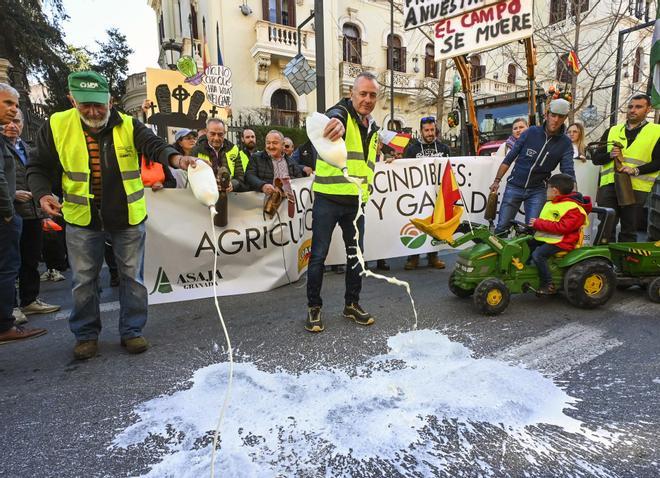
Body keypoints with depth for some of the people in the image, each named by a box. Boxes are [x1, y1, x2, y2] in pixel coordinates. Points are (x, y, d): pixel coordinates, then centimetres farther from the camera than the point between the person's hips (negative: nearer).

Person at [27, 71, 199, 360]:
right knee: (84, 281, 10)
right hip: (82, 219, 1)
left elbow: (154, 145, -24)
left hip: (128, 217, 0)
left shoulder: (129, 126, -6)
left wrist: (176, 158, -46)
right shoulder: (56, 126, -5)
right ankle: (86, 334, 28)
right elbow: (39, 168, 2)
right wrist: (43, 194, -18)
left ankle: (131, 331, 24)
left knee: (132, 277, 8)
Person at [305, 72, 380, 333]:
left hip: (356, 202, 7)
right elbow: (331, 118, -35)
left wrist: (366, 190, 18)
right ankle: (314, 307, 14)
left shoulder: (373, 128, 15)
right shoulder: (341, 112, -7)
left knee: (356, 254, 12)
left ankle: (352, 304, 27)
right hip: (328, 199, -6)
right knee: (319, 255, 0)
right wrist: (335, 123, -59)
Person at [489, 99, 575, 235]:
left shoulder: (565, 144, -2)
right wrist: (497, 180, -3)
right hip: (514, 186, -1)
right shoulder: (531, 132, -4)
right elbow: (509, 158, 1)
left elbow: (568, 172, -8)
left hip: (537, 191, 1)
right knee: (502, 226, 0)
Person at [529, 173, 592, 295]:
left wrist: (539, 223, -25)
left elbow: (562, 227, -26)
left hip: (561, 242, -10)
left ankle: (548, 285, -17)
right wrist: (535, 223, 4)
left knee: (538, 254, -27)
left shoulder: (574, 208, -15)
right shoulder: (551, 203, 14)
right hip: (545, 237, 10)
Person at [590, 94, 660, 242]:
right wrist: (609, 155, -9)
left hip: (636, 188, -2)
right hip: (608, 185, 2)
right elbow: (596, 158, 12)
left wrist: (636, 170, -18)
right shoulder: (612, 131, 15)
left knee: (629, 231, 6)